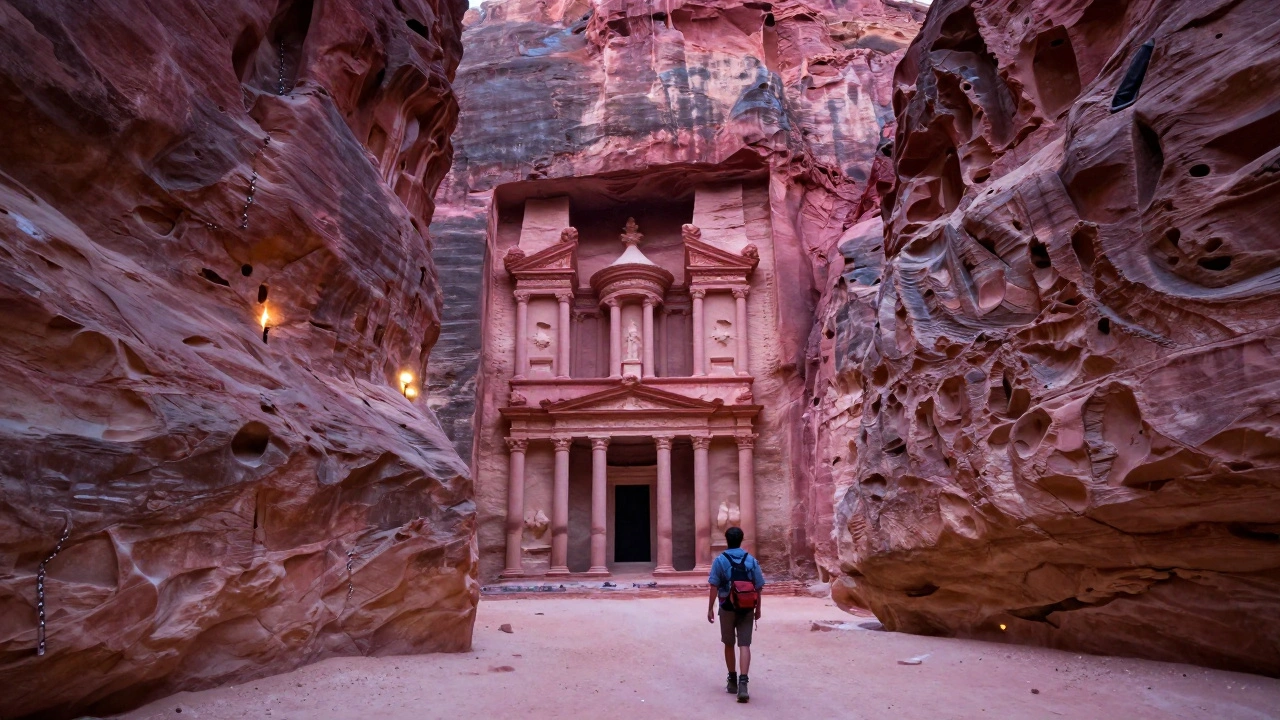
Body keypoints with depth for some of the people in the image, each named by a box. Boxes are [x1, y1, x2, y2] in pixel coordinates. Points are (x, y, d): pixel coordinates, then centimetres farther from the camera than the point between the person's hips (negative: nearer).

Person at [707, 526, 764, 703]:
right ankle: (743, 683, -14)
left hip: (728, 608, -1)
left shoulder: (720, 560, -6)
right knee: (744, 645, 0)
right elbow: (758, 587, 2)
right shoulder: (751, 560, 0)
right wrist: (758, 608, 13)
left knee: (729, 644, 15)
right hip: (747, 609, 1)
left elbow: (714, 587, -8)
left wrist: (710, 608, -2)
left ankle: (733, 681, 24)